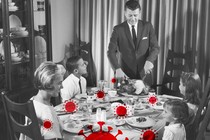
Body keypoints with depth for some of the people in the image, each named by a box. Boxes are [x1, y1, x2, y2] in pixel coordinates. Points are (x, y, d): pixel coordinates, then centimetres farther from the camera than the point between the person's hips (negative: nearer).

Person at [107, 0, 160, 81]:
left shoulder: (148, 26, 0)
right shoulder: (118, 29, -4)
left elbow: (155, 47, -2)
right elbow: (111, 52, -8)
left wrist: (149, 61, -22)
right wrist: (117, 69, -25)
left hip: (144, 73, 1)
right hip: (125, 75, -1)